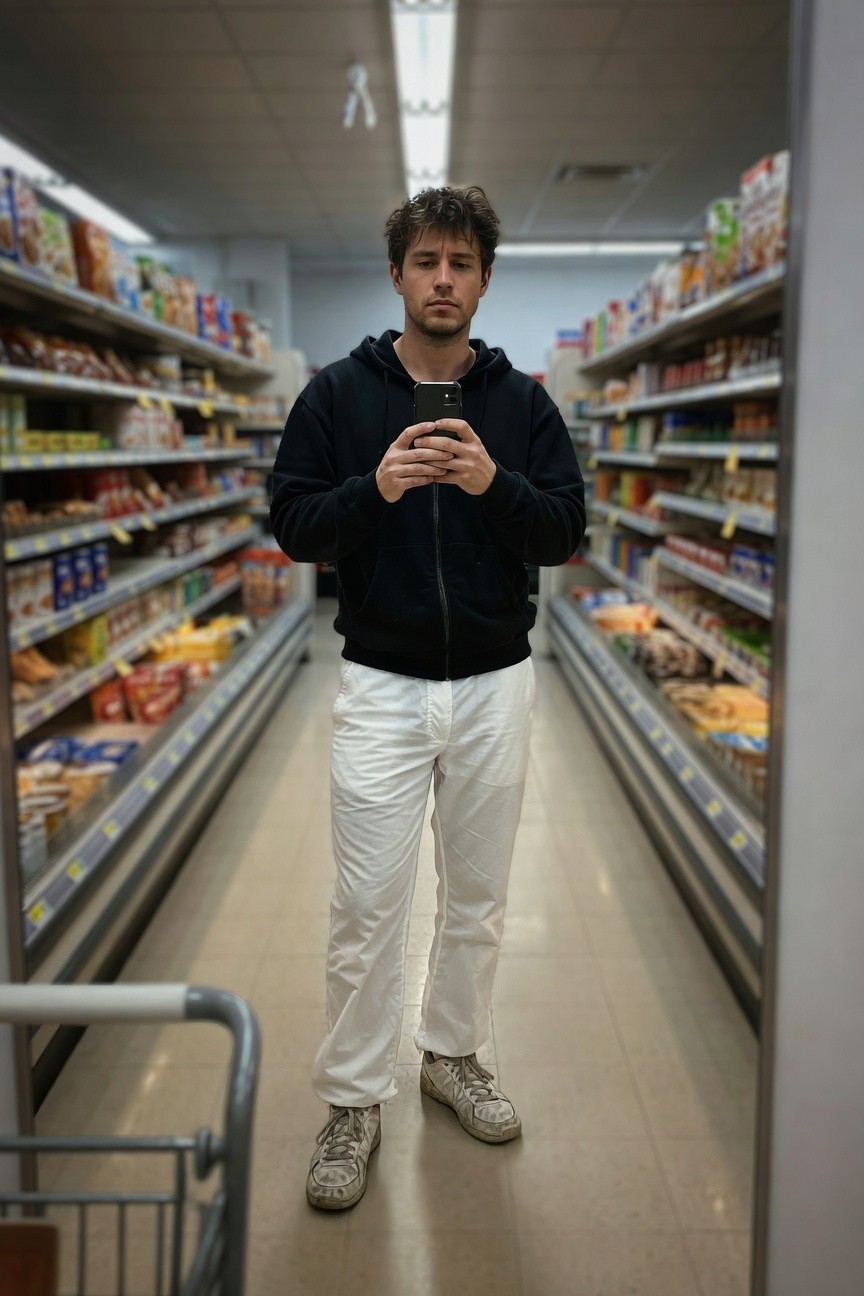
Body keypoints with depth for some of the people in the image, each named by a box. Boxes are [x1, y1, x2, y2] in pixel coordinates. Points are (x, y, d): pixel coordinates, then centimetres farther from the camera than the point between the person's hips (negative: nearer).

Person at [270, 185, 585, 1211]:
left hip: (495, 684, 2)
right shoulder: (337, 394, 0)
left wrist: (495, 483, -20)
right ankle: (352, 1102, 20)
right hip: (382, 684, -2)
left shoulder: (521, 401, 4)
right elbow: (292, 527, -3)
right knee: (367, 907, 2)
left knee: (477, 896, 14)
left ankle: (453, 1055, 36)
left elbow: (567, 532, -1)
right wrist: (374, 488, -21)